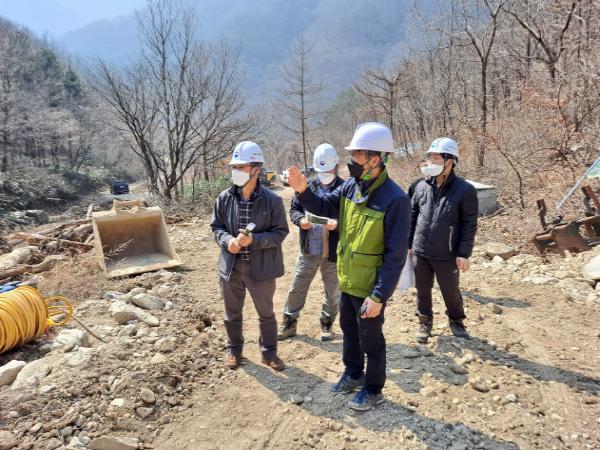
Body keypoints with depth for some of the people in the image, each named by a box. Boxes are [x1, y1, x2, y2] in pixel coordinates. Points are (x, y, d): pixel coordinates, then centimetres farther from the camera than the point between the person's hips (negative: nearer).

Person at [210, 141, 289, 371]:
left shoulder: (272, 200, -13)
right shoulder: (224, 198, -5)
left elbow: (280, 232, -10)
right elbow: (216, 226, 5)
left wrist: (253, 240, -24)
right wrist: (227, 240, -16)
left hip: (261, 268, -2)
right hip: (231, 266, 3)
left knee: (266, 313, 16)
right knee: (232, 313, 20)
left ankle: (269, 352, 37)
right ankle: (234, 349, 43)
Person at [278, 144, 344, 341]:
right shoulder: (307, 186, 2)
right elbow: (294, 209, 7)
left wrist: (337, 223, -29)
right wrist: (300, 220, -15)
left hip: (333, 252, -2)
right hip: (308, 251, 2)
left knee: (333, 292, 14)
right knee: (296, 289, 12)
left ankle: (327, 324, 36)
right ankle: (289, 323, 30)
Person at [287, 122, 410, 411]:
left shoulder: (394, 199, -25)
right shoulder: (351, 186, -5)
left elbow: (395, 256, -23)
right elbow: (323, 205, 9)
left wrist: (379, 296, -23)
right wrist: (303, 191, -12)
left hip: (370, 289, -7)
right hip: (347, 281, 7)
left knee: (370, 339, 13)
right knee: (348, 330, 25)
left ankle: (373, 390, 36)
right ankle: (353, 374, 49)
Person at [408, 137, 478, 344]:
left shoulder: (465, 190, -11)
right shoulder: (420, 186, -1)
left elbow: (469, 225, -8)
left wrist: (463, 254, -11)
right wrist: (408, 244, 8)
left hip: (447, 255, -3)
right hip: (420, 252, 3)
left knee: (451, 292, 15)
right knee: (422, 291, 16)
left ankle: (456, 321, 41)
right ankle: (425, 322, 37)